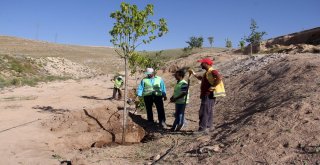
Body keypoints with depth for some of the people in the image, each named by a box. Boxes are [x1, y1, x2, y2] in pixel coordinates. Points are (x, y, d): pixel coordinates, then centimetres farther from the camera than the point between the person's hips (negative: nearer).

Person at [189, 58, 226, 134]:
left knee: (203, 112, -10)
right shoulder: (207, 72, 18)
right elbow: (201, 78, 35)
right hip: (206, 95, 10)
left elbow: (219, 78, -31)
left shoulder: (212, 71, -14)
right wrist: (194, 73, 31)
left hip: (208, 95, -10)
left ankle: (202, 129, -8)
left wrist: (213, 86, -26)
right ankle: (208, 127, 23)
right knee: (209, 112, 15)